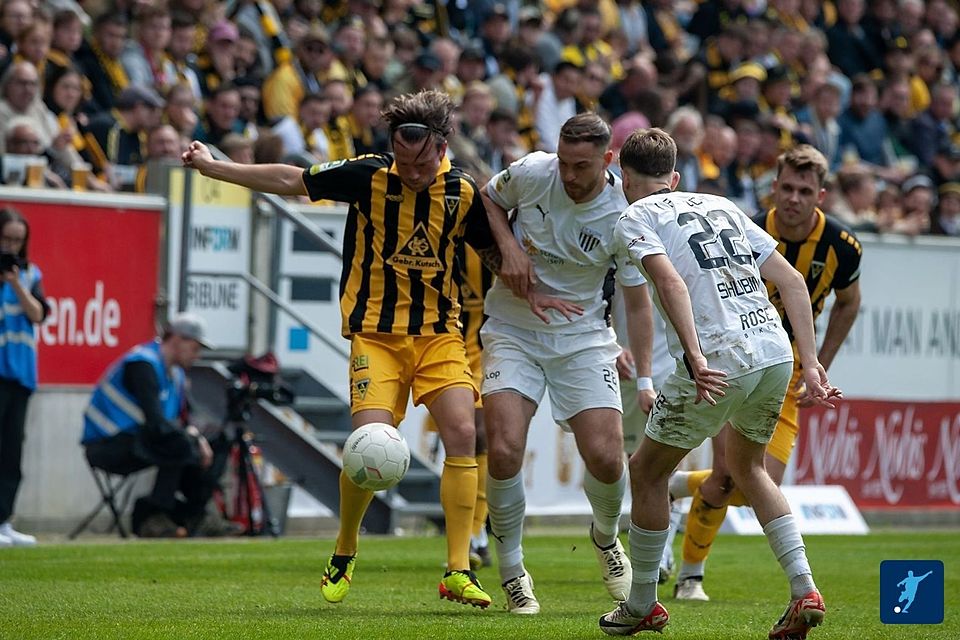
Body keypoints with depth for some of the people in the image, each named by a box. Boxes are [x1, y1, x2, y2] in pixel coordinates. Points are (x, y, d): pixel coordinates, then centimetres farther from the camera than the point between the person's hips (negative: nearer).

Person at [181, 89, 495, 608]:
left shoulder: (461, 192, -3)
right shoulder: (369, 176, -8)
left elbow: (494, 253, 13)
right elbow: (291, 181, 3)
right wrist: (212, 166, 6)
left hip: (439, 332, 2)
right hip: (376, 332, -2)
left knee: (462, 433, -16)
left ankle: (457, 571, -11)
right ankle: (344, 555, 10)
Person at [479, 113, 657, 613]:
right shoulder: (531, 172, -12)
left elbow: (637, 303, -5)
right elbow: (489, 199, 10)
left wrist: (645, 380, -11)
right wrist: (509, 247, -9)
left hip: (582, 337, 0)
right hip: (512, 332, 0)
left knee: (606, 458, -11)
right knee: (504, 451, -17)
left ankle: (606, 536, 25)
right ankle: (511, 570, 3)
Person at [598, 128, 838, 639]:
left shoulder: (635, 218, 5)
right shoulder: (721, 206, 23)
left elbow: (671, 281, -16)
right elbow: (791, 280, 16)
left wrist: (695, 357, -25)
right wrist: (810, 365, 13)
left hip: (717, 365, -6)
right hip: (775, 353, 6)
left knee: (647, 470, 16)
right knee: (748, 467, 28)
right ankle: (804, 591, 13)